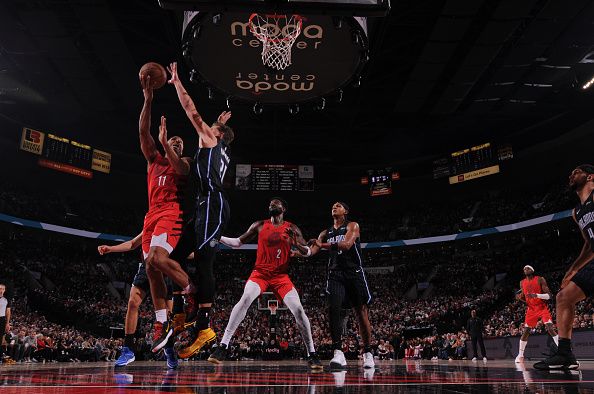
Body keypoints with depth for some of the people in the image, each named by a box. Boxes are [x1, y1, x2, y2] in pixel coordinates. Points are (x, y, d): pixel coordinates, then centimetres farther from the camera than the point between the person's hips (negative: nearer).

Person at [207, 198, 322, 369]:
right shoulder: (260, 225, 7)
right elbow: (238, 242, 14)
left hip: (281, 276, 1)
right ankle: (223, 346, -22)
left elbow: (307, 252, 5)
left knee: (298, 309, -12)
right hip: (260, 273, 0)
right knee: (245, 299, -27)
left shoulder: (292, 229, 6)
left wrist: (295, 243, -16)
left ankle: (311, 354, 3)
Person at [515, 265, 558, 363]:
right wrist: (520, 297, -8)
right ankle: (520, 355, 8)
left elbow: (548, 295, -12)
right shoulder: (522, 283, 6)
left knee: (550, 328, -19)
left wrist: (536, 295, -29)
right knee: (526, 331, 1)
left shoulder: (540, 280, -8)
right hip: (531, 309, 4)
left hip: (542, 308, -3)